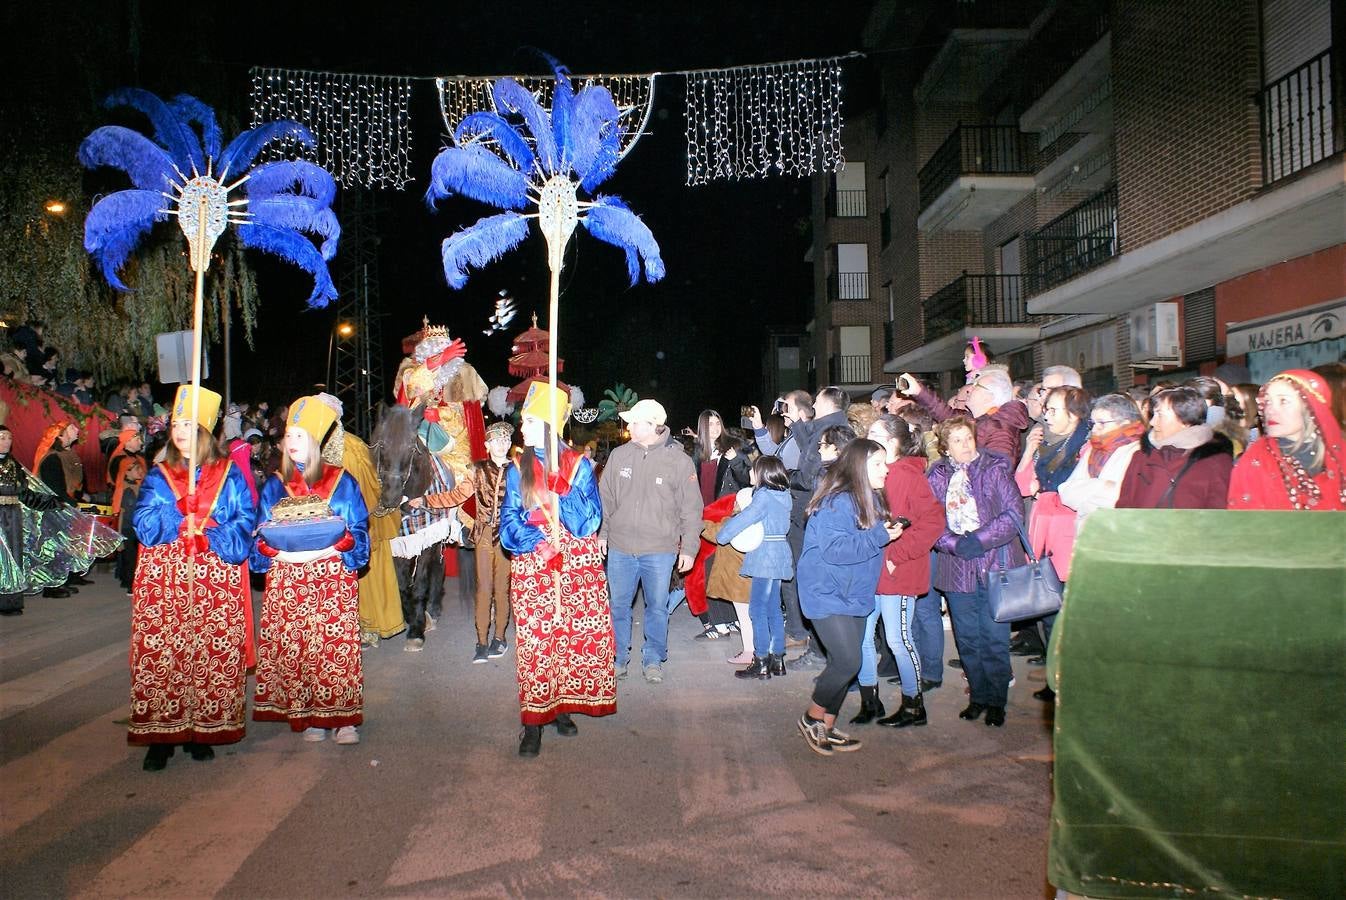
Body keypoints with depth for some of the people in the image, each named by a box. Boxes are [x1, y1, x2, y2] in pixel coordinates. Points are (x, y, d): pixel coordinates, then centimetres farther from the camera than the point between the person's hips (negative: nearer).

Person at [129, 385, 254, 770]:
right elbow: (144, 526, -1)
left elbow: (245, 523, -2)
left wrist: (207, 531, -15)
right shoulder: (157, 477, 11)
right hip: (164, 581, 1)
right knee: (161, 655, -3)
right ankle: (161, 733, 4)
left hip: (216, 582, -1)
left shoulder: (229, 475, 7)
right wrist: (183, 516, -13)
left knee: (214, 656, -2)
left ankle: (202, 730, 8)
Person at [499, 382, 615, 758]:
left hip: (578, 566, 0)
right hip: (532, 568, 0)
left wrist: (559, 487, -18)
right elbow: (510, 521, 0)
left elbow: (589, 519, -5)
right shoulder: (518, 469, 6)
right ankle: (533, 722, 4)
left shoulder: (579, 465, 2)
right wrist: (541, 546, -16)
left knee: (577, 637, 1)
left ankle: (563, 707, 18)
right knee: (535, 641, -3)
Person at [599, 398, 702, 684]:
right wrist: (601, 532, 8)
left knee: (657, 607, 8)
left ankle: (653, 660, 25)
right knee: (618, 605, 11)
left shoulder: (679, 460, -7)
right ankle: (618, 658, 27)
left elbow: (691, 509, -3)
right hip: (620, 548, 3)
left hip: (660, 550, -2)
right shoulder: (619, 455, 1)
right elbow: (606, 498, 11)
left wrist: (689, 548, -4)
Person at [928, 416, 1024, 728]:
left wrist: (980, 540, -15)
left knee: (994, 637, 1)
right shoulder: (936, 476, 6)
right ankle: (978, 696, 25)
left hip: (995, 564, -3)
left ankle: (996, 701, 15)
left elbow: (1015, 512, -8)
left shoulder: (995, 469, -1)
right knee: (967, 638, 10)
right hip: (957, 567, 3)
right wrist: (956, 545, -13)